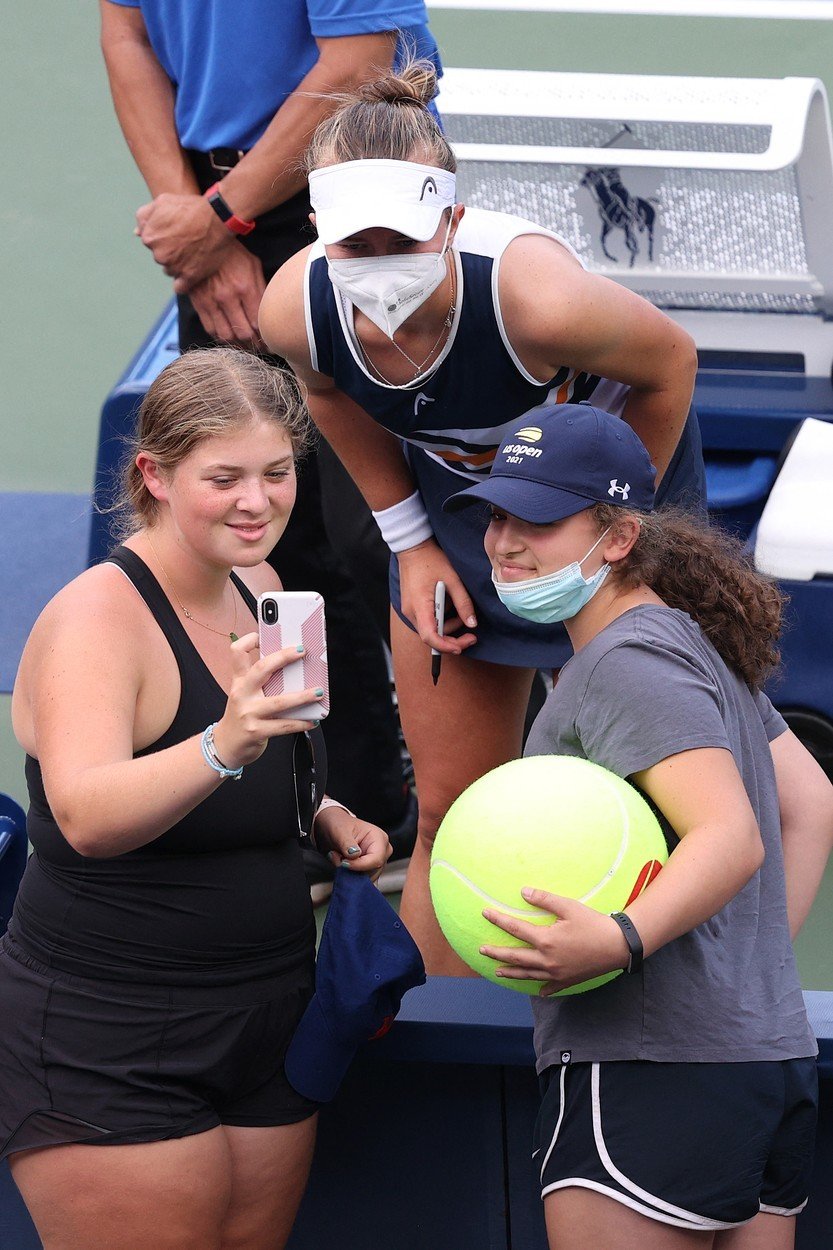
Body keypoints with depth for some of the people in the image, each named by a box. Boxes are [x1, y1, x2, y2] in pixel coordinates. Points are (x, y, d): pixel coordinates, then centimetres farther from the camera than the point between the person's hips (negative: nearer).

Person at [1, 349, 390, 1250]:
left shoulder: (257, 589, 7)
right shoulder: (98, 616, -18)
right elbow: (87, 817, -36)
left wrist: (326, 817, 5)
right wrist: (225, 746, -51)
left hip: (265, 1022, 8)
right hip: (108, 1043, -8)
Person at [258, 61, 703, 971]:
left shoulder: (536, 296, -43)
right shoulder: (297, 307, -29)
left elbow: (669, 365, -21)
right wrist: (413, 545, 1)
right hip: (455, 496, 3)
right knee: (451, 812, 9)